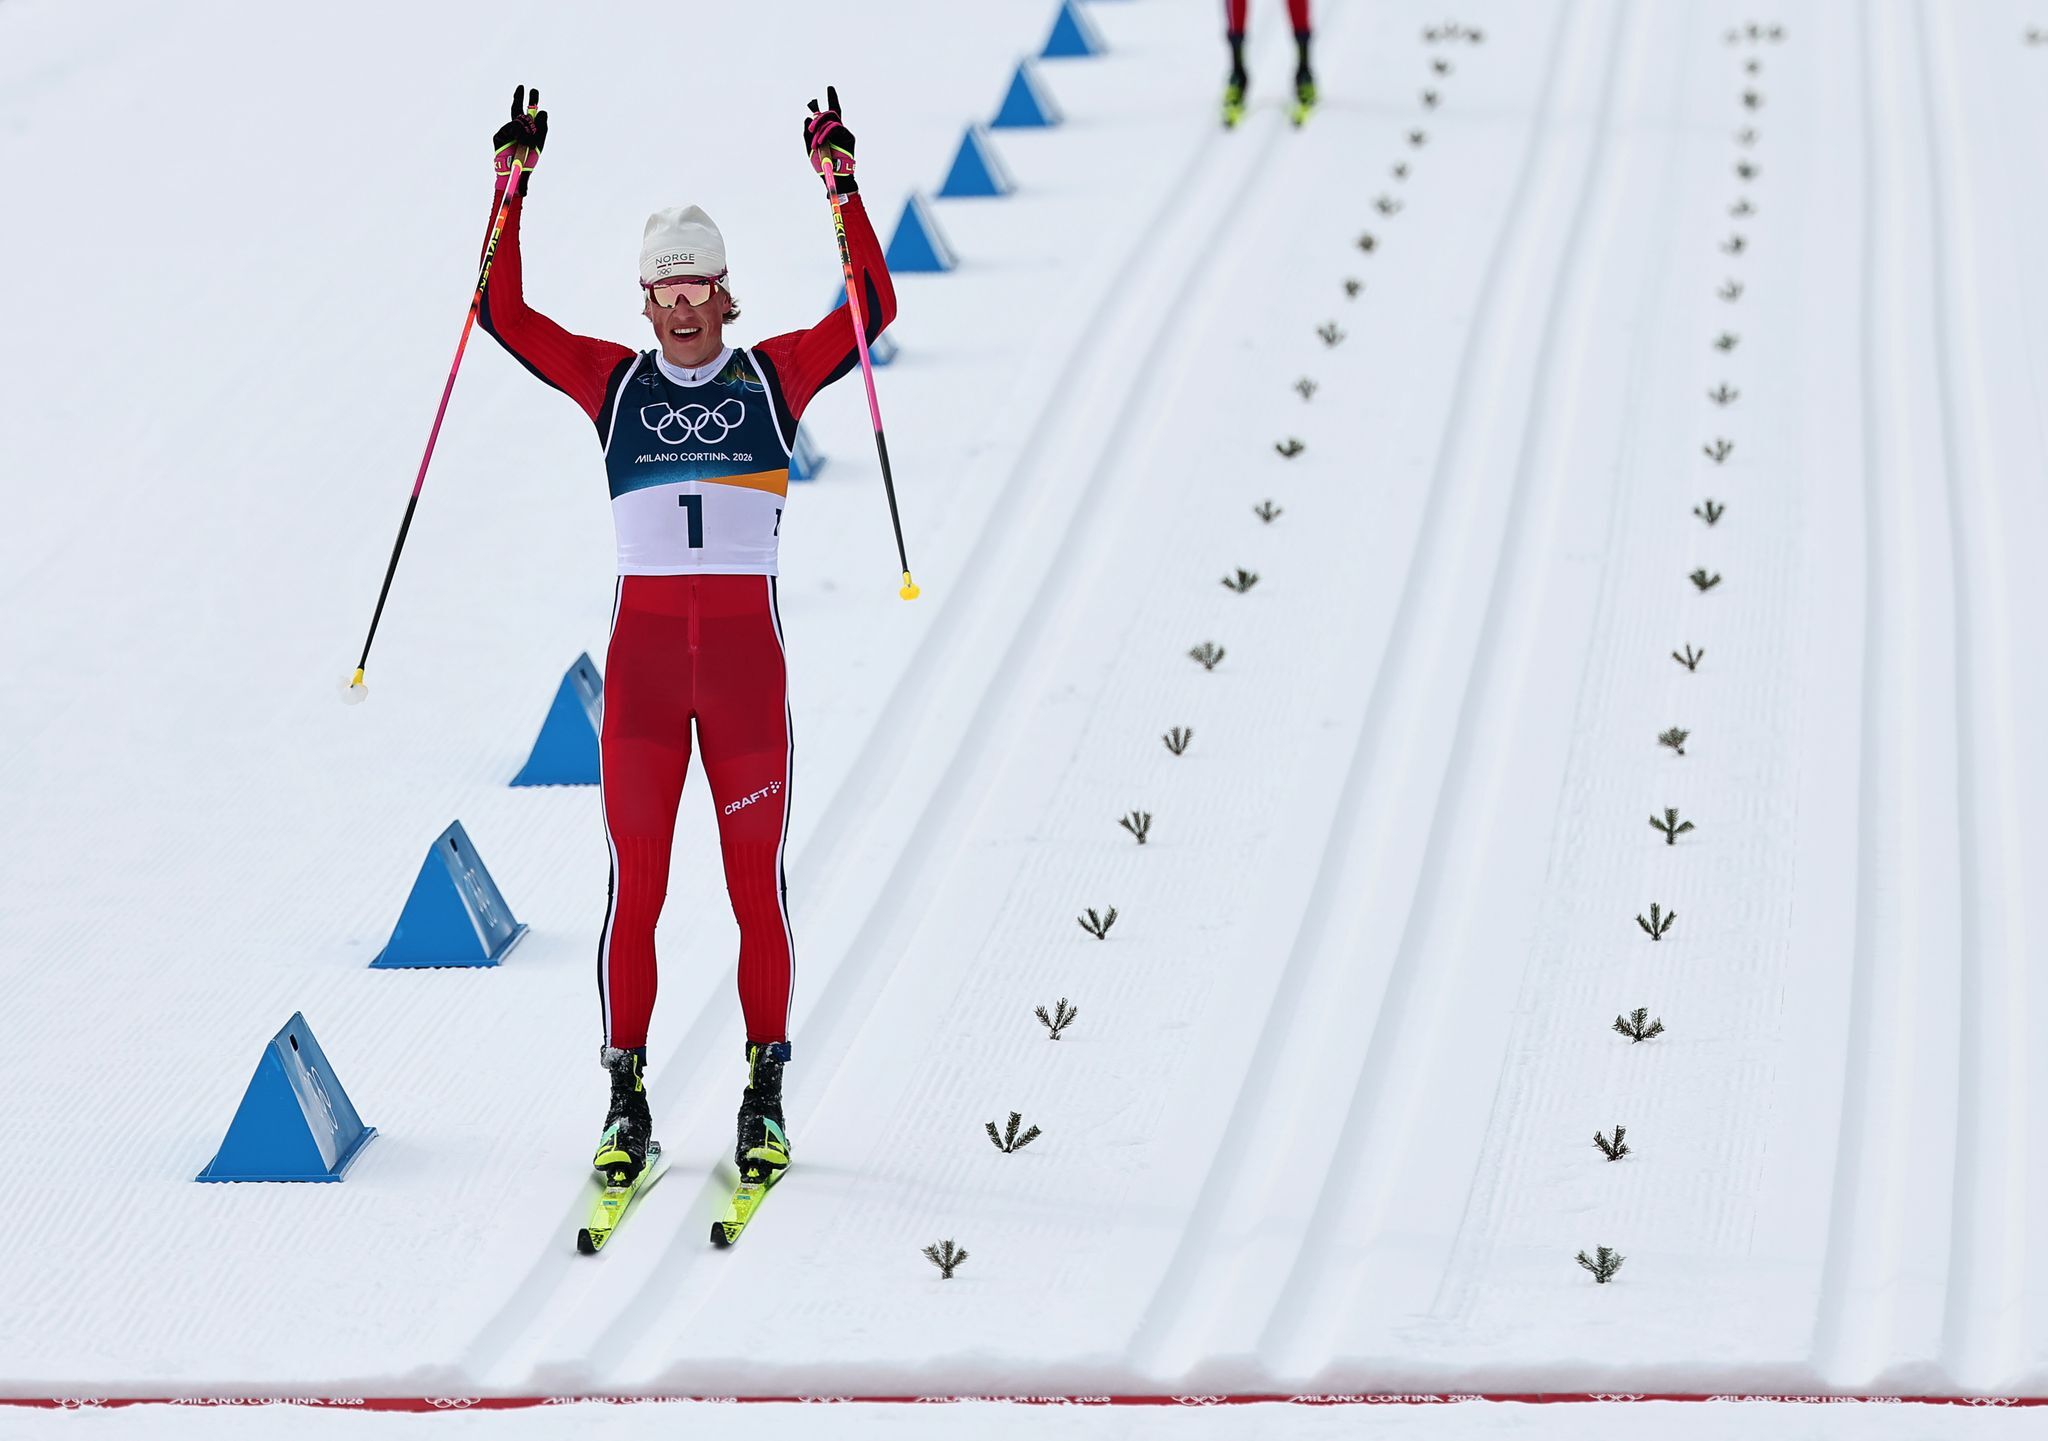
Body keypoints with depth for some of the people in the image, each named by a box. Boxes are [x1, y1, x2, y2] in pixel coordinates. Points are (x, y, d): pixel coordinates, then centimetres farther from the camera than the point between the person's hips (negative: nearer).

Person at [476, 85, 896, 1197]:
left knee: (757, 878, -1)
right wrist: (513, 189, -3)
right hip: (643, 654, 1)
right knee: (635, 880, -2)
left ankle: (766, 1093, 8)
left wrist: (842, 188, -9)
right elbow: (505, 317, 4)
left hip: (746, 654, -1)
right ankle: (626, 1098, 5)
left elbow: (871, 310, -2)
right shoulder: (614, 383, 10)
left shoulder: (773, 375, 8)